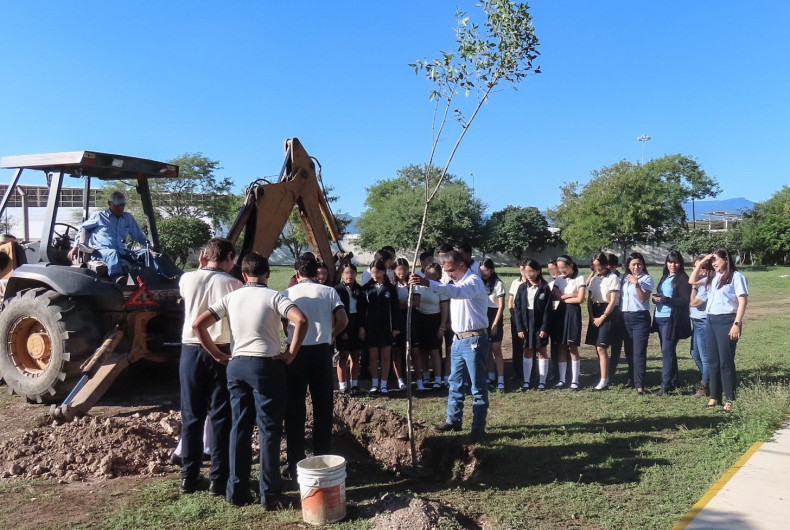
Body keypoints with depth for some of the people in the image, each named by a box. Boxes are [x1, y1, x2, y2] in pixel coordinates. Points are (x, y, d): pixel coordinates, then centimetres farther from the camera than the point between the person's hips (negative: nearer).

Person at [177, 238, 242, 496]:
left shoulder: (187, 279, 1)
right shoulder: (232, 284, -8)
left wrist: (201, 267, 20)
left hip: (191, 350, 3)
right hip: (222, 353, -3)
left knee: (191, 416, 12)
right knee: (220, 417, 5)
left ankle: (188, 477, 21)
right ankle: (218, 479, 10)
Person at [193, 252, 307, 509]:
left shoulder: (231, 298, 6)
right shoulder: (274, 297, -6)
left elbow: (198, 325, 3)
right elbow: (301, 320, -22)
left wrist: (218, 355, 6)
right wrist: (291, 353, -12)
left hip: (237, 365, 4)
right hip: (267, 365, -4)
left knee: (239, 427, 12)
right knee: (269, 428, 2)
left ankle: (236, 490, 18)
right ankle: (270, 494, 6)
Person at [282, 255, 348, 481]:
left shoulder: (288, 293, 3)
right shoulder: (328, 291, 3)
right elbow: (342, 320, -7)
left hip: (297, 352, 0)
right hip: (322, 351, 1)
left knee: (294, 409, 7)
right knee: (323, 408, 10)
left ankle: (295, 465, 12)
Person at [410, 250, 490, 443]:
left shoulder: (473, 281, -15)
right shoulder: (458, 283, 15)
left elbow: (455, 291, -36)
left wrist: (428, 283, -48)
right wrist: (456, 336, 18)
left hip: (474, 340, -9)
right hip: (460, 339, 9)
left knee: (478, 385, -2)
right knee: (455, 382, 15)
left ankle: (478, 427, 4)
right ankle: (453, 420, 25)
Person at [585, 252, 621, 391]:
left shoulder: (613, 278, -7)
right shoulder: (594, 278, 11)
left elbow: (613, 301, -11)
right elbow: (589, 299, 10)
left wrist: (602, 317, -13)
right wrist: (592, 316, -2)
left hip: (608, 313, -7)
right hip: (595, 313, 7)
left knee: (601, 348, -13)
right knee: (598, 348, 7)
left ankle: (604, 381, -10)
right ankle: (605, 378, 15)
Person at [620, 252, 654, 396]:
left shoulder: (646, 279, -4)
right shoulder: (624, 278, 11)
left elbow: (643, 298, -13)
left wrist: (636, 283, -22)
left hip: (640, 318, -5)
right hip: (625, 317, 6)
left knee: (639, 352, -10)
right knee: (629, 351, 13)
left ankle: (639, 385, -11)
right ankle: (631, 379, 26)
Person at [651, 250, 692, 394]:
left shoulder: (683, 279, -7)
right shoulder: (665, 278, 17)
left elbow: (685, 300, -14)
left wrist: (665, 299, -23)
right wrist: (656, 298, -1)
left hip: (672, 320, -8)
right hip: (660, 318, 8)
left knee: (667, 351, -9)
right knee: (667, 351, 13)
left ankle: (667, 384, -7)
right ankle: (673, 381, 24)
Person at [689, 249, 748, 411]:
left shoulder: (736, 277, -7)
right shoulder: (712, 278, 14)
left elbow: (743, 302, -12)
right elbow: (692, 281, 19)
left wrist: (737, 324, -19)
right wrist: (701, 262, 10)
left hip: (726, 321, -7)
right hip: (711, 321, 7)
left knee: (726, 361, -4)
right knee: (713, 361, 10)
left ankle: (730, 399, 4)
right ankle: (715, 396, 19)